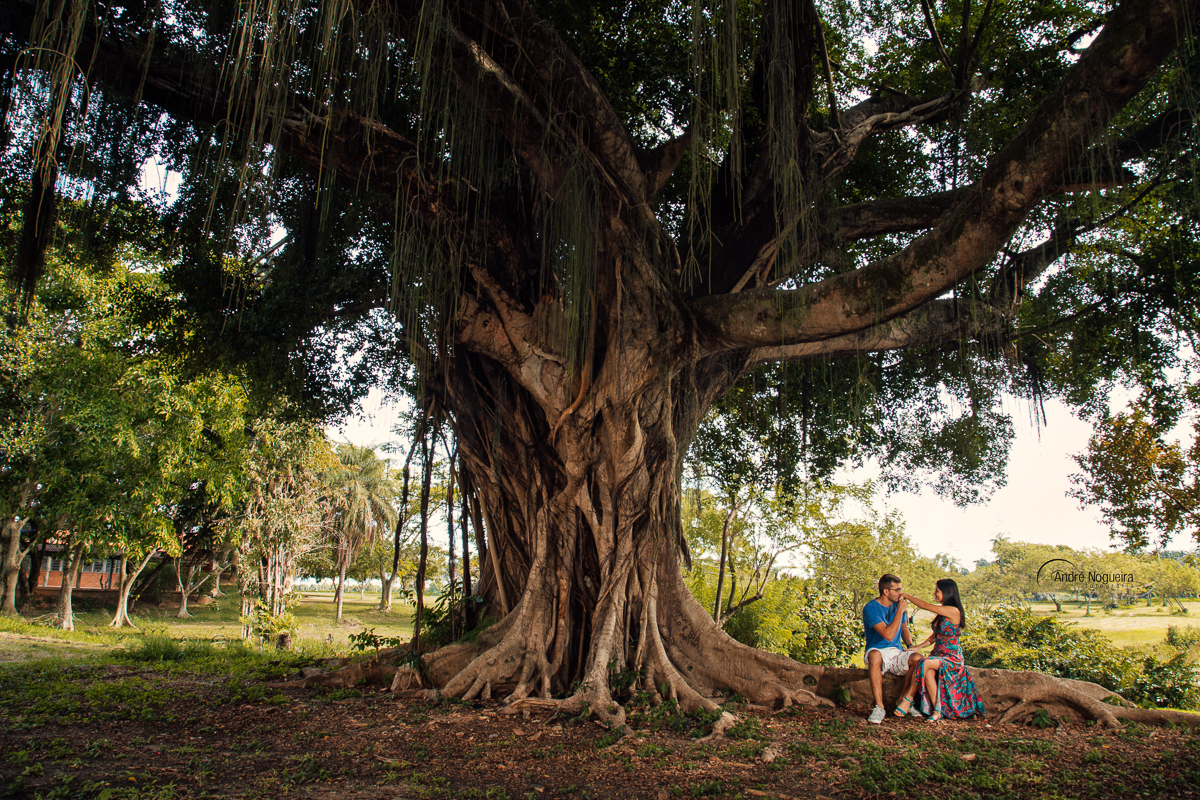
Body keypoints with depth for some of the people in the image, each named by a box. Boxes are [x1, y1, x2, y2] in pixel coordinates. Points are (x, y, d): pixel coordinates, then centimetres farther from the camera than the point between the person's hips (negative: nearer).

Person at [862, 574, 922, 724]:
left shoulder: (898, 605, 10)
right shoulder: (870, 609, -11)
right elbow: (888, 635, -21)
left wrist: (910, 646, 3)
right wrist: (900, 611, -16)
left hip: (897, 653, 5)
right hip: (878, 652, -5)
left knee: (918, 658, -28)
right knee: (875, 655, -41)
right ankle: (879, 707, -36)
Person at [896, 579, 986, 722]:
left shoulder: (954, 611, -16)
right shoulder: (941, 611, 11)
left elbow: (925, 605, -17)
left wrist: (907, 595, -4)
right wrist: (917, 647, 4)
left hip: (952, 658, -7)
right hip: (938, 655, 7)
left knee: (925, 663, -32)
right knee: (928, 673, -26)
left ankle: (907, 698, -21)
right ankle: (937, 711, -21)